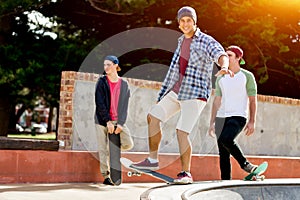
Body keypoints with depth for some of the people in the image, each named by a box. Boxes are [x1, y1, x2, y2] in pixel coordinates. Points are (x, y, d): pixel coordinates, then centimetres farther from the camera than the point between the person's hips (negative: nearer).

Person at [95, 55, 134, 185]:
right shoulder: (102, 82, -1)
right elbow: (100, 103, -7)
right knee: (103, 149, -3)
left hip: (118, 120, 2)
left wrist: (120, 123, -8)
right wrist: (108, 121, -13)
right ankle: (106, 176, 5)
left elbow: (124, 105, 3)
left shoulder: (124, 84, 6)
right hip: (103, 120, -2)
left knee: (128, 144, -9)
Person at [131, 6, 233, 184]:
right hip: (176, 91, 8)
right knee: (153, 117, 3)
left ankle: (186, 173, -3)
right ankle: (153, 160, 13)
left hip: (195, 95, -8)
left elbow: (221, 55, -30)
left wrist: (224, 67, -55)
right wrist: (163, 95, 22)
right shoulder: (182, 41, 13)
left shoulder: (206, 41, -10)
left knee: (182, 132, -15)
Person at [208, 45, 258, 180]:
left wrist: (252, 121, -8)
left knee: (225, 139, -30)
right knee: (223, 154, 0)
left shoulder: (247, 76, 3)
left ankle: (244, 164, -11)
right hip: (221, 118, 5)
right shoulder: (221, 78, 15)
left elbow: (253, 100, 0)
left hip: (238, 117, -5)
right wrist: (212, 123, 9)